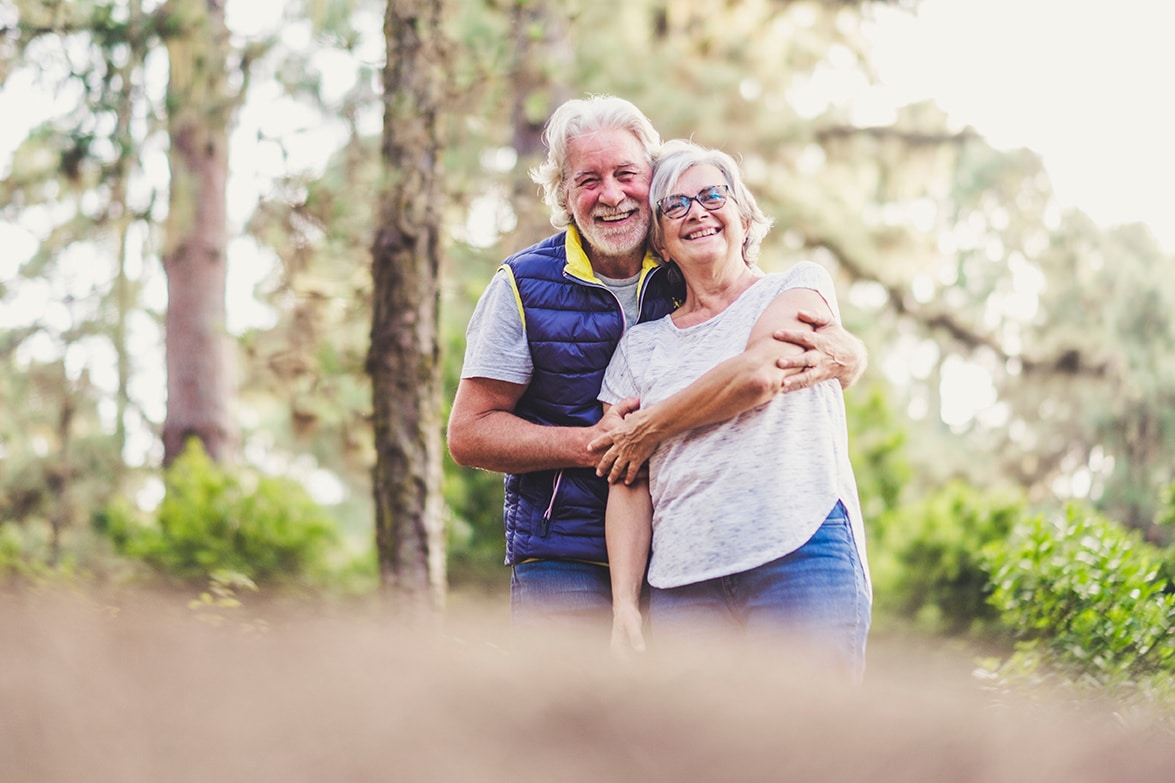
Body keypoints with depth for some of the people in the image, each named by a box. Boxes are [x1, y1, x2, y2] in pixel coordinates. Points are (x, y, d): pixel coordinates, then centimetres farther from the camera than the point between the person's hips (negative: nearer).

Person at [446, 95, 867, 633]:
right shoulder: (525, 286, 2)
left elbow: (849, 352, 5)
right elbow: (469, 433, 1)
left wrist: (836, 356, -21)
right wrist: (590, 444, -13)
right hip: (565, 567, -2)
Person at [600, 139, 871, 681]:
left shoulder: (801, 286, 12)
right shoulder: (641, 345, 19)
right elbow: (629, 487, 12)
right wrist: (624, 606, 0)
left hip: (800, 557, -3)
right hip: (685, 576, 3)